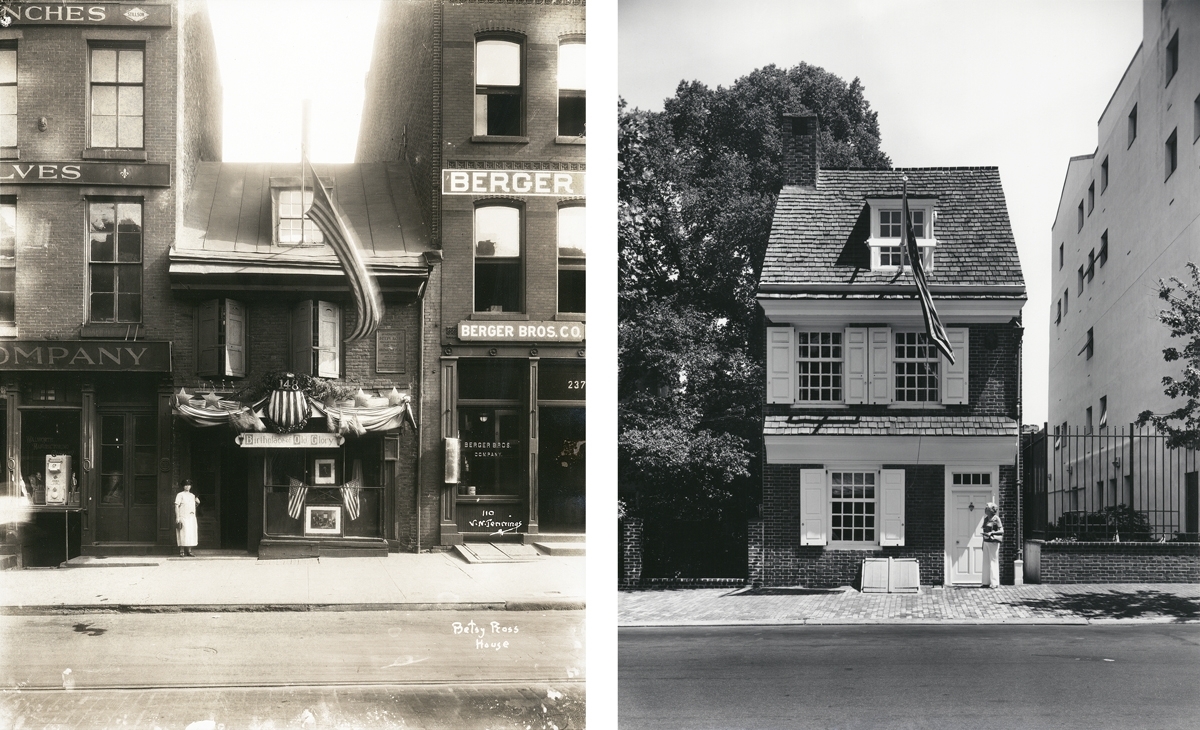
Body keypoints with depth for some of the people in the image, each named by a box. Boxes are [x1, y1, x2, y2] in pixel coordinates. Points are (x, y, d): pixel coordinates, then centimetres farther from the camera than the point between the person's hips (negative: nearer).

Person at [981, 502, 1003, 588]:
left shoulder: (996, 519, -8)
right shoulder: (986, 519, 13)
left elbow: (1001, 531, -11)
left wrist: (991, 533, -23)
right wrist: (983, 543, 18)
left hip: (993, 542, -8)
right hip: (986, 542, 8)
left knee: (993, 561, -6)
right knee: (986, 562, 7)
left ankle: (994, 583, -3)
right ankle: (986, 582, 10)